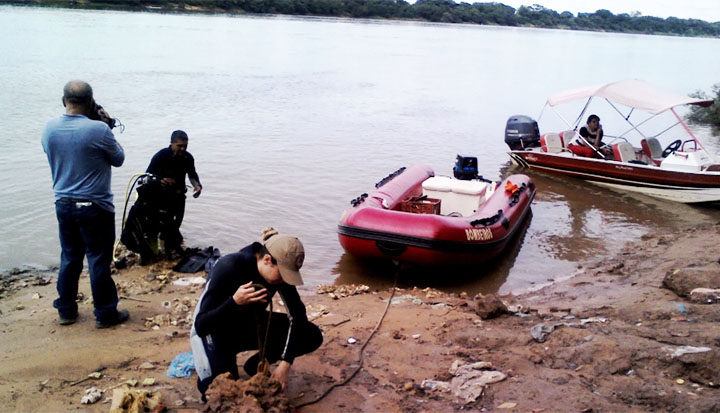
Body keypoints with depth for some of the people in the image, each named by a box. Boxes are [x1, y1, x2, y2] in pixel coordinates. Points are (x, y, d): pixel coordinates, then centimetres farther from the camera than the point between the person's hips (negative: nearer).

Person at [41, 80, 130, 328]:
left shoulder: (49, 128, -2)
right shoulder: (98, 129, -19)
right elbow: (118, 159, -4)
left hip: (63, 204, 6)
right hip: (94, 206, -5)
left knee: (69, 258, 18)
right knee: (99, 260, 5)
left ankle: (66, 310, 28)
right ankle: (105, 314, 15)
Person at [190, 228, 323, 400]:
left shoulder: (280, 270, -18)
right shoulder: (228, 268, -33)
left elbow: (297, 315, -15)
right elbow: (200, 326, -31)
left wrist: (286, 363, -24)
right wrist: (234, 302, -47)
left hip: (250, 325, 5)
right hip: (215, 331, -5)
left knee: (312, 336, -13)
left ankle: (255, 365, 6)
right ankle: (226, 361, 6)